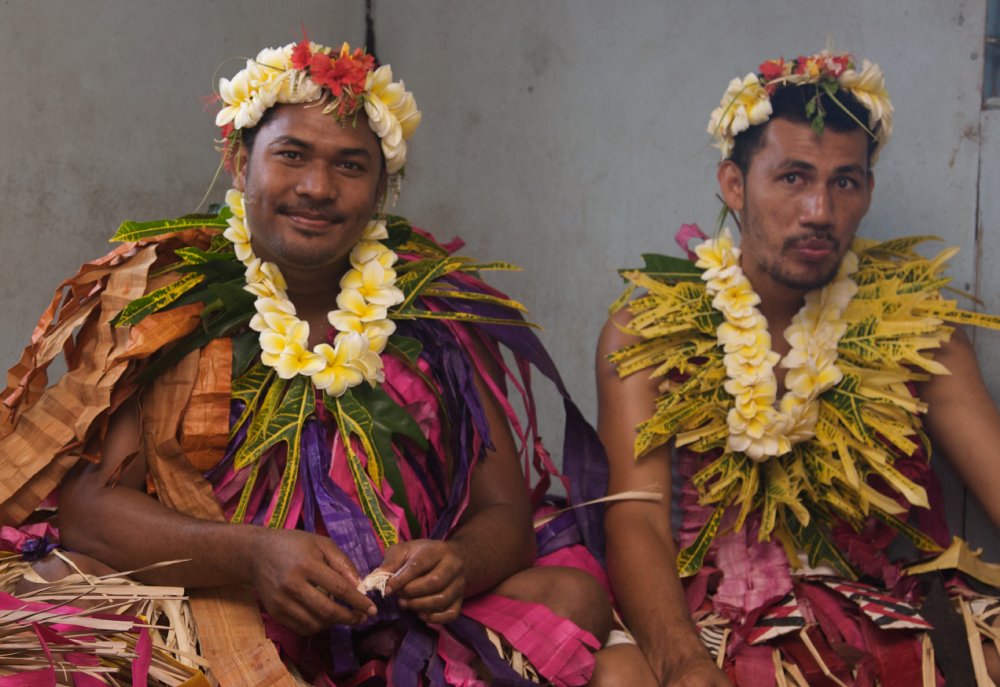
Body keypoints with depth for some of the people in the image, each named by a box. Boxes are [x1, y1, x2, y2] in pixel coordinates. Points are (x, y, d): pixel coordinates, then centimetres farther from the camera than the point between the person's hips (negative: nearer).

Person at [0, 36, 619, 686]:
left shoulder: (440, 309, 3)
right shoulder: (161, 299, -2)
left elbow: (505, 510, 4)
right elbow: (87, 501, -9)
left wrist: (458, 563, -22)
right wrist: (250, 556, -27)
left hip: (404, 627, 1)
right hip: (197, 619, -1)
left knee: (574, 595, -21)